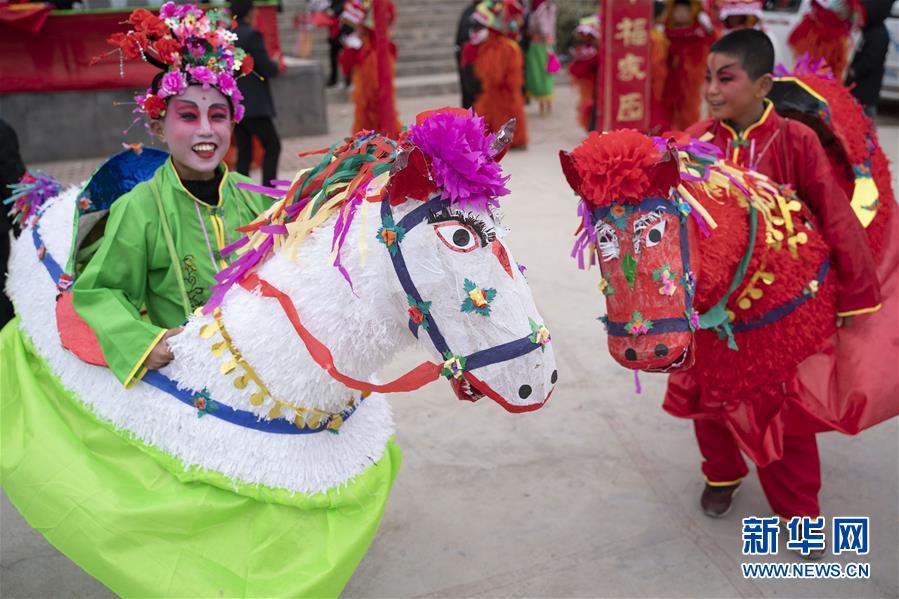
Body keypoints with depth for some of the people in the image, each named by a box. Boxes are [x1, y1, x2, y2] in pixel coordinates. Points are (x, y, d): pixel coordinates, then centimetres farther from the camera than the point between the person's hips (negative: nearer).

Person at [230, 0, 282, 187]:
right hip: (254, 105, -6)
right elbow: (267, 69, -13)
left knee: (243, 151, 9)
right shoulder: (252, 35, -11)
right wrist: (275, 64, 7)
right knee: (272, 145, 5)